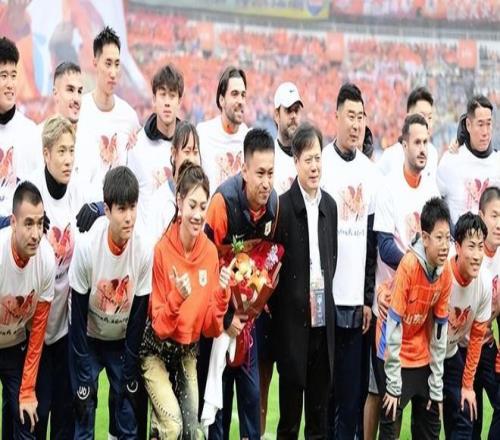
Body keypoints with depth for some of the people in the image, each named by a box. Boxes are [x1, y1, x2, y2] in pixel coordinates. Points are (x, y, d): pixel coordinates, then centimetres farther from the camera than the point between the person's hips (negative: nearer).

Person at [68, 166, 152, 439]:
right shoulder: (86, 248, -27)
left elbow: (139, 316, -9)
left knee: (129, 416, -1)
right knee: (83, 412, -7)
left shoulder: (144, 253, -21)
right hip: (87, 338, -2)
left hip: (122, 342, 2)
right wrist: (84, 376, -15)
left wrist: (130, 372, -7)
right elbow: (78, 316, -17)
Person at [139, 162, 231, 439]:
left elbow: (211, 327, -3)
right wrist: (177, 298, -34)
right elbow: (159, 327, -17)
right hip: (156, 351, -5)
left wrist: (222, 294, -20)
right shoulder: (162, 251, -21)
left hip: (187, 352, 5)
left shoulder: (210, 252, -7)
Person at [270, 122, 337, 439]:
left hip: (323, 318, 5)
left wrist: (325, 291, 6)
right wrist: (278, 308, -9)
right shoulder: (283, 206, -8)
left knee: (321, 393, 10)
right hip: (292, 318, -5)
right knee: (291, 388, 3)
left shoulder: (330, 205, 10)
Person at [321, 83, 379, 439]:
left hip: (358, 302, 4)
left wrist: (369, 299, 9)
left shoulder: (371, 172, 10)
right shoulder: (322, 164, -3)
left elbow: (373, 240, 13)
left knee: (353, 392, 6)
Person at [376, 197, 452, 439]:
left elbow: (440, 331, 0)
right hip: (395, 355, -6)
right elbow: (393, 326, -23)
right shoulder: (408, 265, -26)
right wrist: (393, 386, -20)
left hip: (422, 357, 6)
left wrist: (436, 388, 3)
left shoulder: (445, 272, -8)